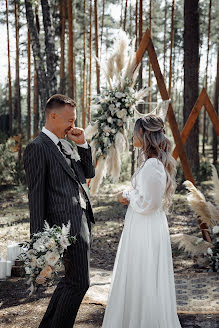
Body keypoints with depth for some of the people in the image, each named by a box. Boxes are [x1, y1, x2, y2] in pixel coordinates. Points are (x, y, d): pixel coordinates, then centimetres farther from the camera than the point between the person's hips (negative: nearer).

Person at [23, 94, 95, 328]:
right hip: (68, 224, -9)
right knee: (79, 282, -5)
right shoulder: (37, 148, -11)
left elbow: (89, 173, 19)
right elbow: (36, 195, -14)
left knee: (70, 280, 16)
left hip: (83, 220, 9)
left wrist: (82, 144, 6)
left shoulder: (66, 144, 16)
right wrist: (39, 237, -16)